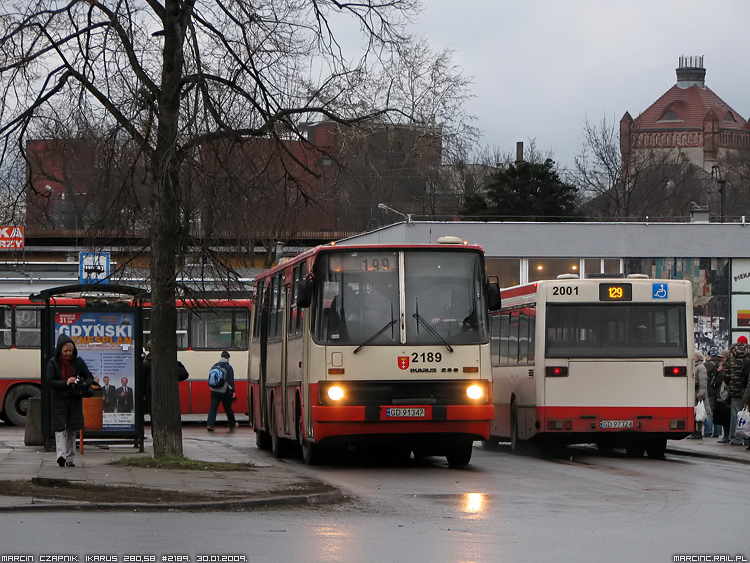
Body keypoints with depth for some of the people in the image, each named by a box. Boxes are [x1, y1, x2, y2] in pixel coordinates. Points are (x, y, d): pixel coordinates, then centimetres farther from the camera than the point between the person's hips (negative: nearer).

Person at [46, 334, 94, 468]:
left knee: (72, 429, 7)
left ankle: (70, 458, 12)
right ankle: (61, 455, -23)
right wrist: (65, 383, -21)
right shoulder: (53, 363, -1)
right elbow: (50, 381, -7)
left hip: (75, 400, 3)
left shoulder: (78, 362, 6)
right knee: (60, 428, -12)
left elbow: (89, 377, 10)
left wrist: (84, 384, -13)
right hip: (59, 400, -3)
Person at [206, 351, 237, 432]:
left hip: (214, 391, 4)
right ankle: (232, 425, 24)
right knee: (228, 408, 10)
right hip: (224, 392, -4)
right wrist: (233, 391, -10)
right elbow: (230, 380, -12)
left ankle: (209, 424, -14)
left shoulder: (214, 366, 10)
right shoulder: (228, 367, -8)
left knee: (213, 408, -1)